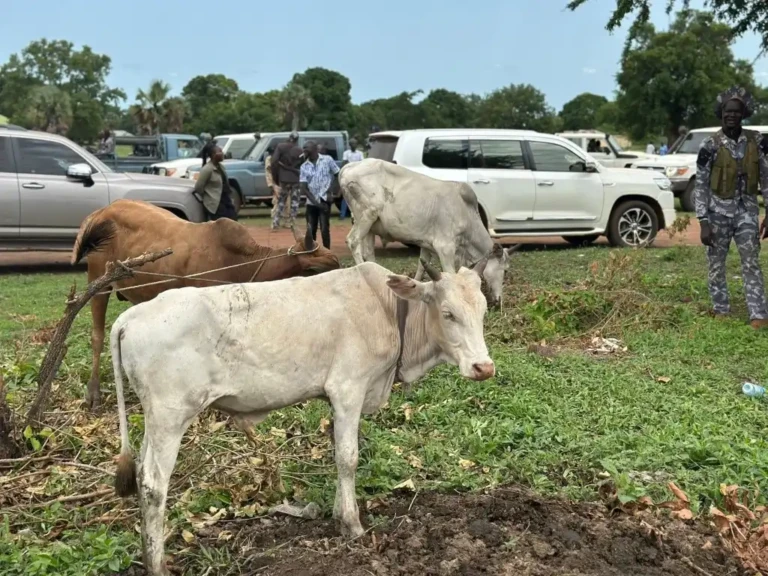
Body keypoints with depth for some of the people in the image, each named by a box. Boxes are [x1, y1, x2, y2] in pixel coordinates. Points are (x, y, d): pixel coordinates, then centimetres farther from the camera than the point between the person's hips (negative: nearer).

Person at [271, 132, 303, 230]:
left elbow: (274, 162, -7)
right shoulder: (299, 150, -3)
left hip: (283, 178, 1)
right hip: (296, 179, -1)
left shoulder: (280, 147, -3)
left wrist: (275, 177, 1)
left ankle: (275, 222, 5)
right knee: (294, 202, 6)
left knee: (281, 201, 11)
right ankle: (293, 223, 2)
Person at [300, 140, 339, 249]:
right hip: (311, 202, 3)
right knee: (310, 230, 6)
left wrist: (330, 192, -4)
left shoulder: (327, 160, -2)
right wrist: (316, 202, -9)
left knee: (324, 229, -9)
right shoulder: (304, 166, 4)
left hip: (324, 200, -3)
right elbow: (304, 188, 1)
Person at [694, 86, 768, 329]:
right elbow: (700, 186, -7)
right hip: (718, 213, -1)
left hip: (746, 211, 1)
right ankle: (721, 312, 21)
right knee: (716, 265, 8)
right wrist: (704, 222, -12)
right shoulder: (710, 145, -9)